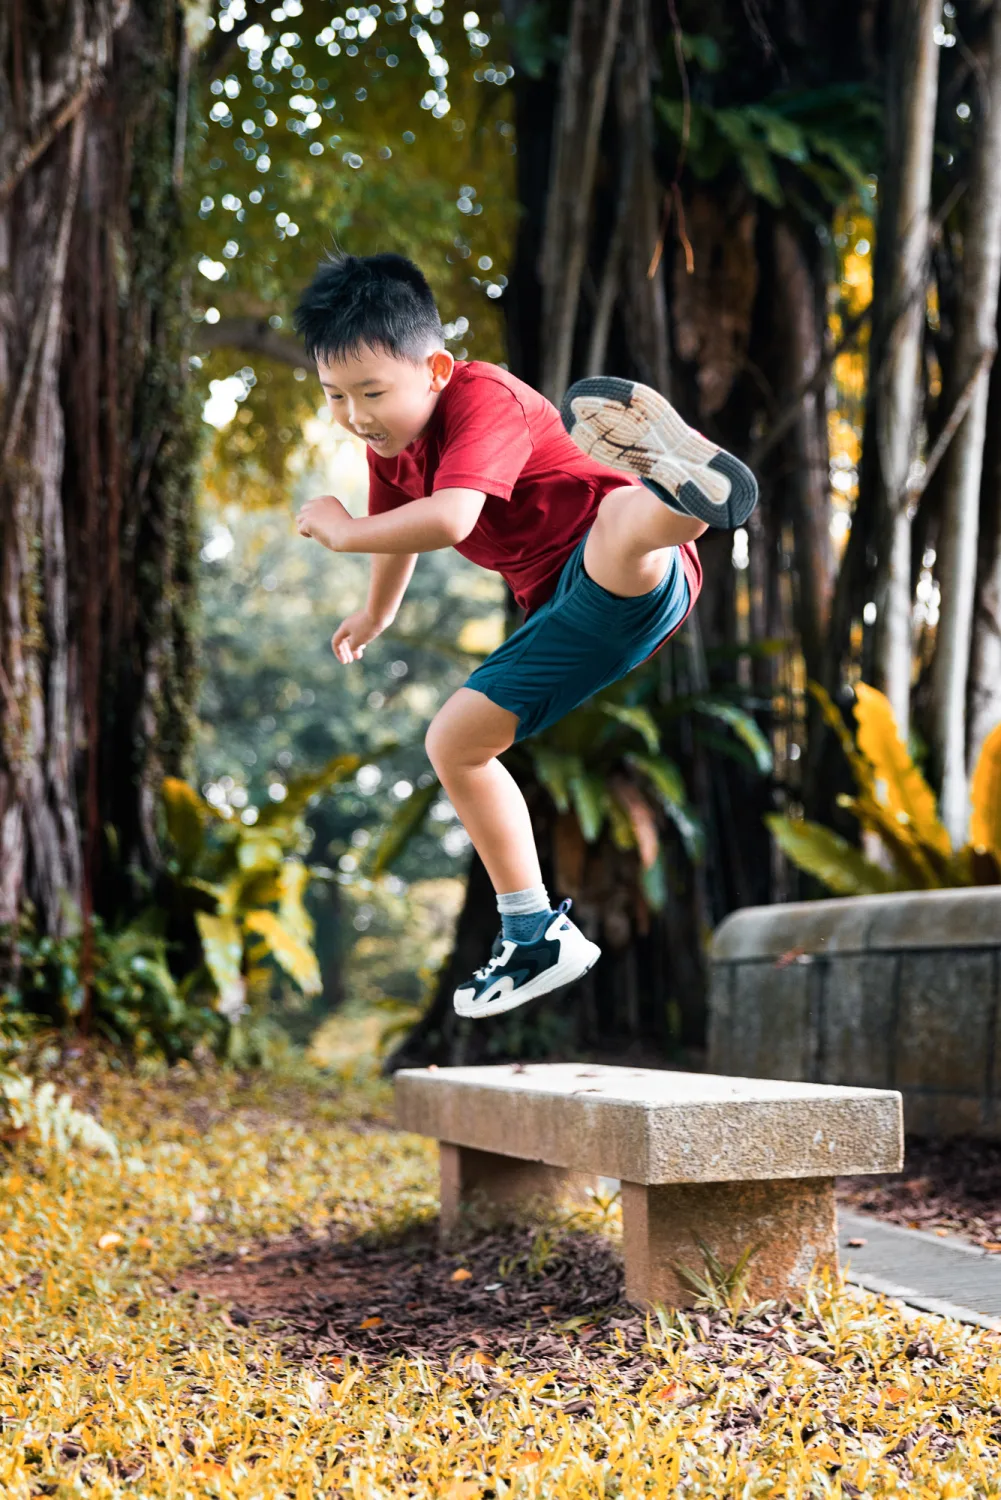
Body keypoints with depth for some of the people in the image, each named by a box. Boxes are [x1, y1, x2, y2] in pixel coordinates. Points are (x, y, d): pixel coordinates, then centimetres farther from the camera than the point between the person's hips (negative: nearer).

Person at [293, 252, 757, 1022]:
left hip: (634, 583, -9)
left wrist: (341, 529, -21)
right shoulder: (393, 442, 10)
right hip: (571, 615, 9)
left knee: (620, 520, -43)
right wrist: (378, 613, 50)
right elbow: (398, 524, 33)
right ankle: (536, 934, 17)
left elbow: (447, 519, -37)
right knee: (455, 741, 11)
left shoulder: (484, 400, -19)